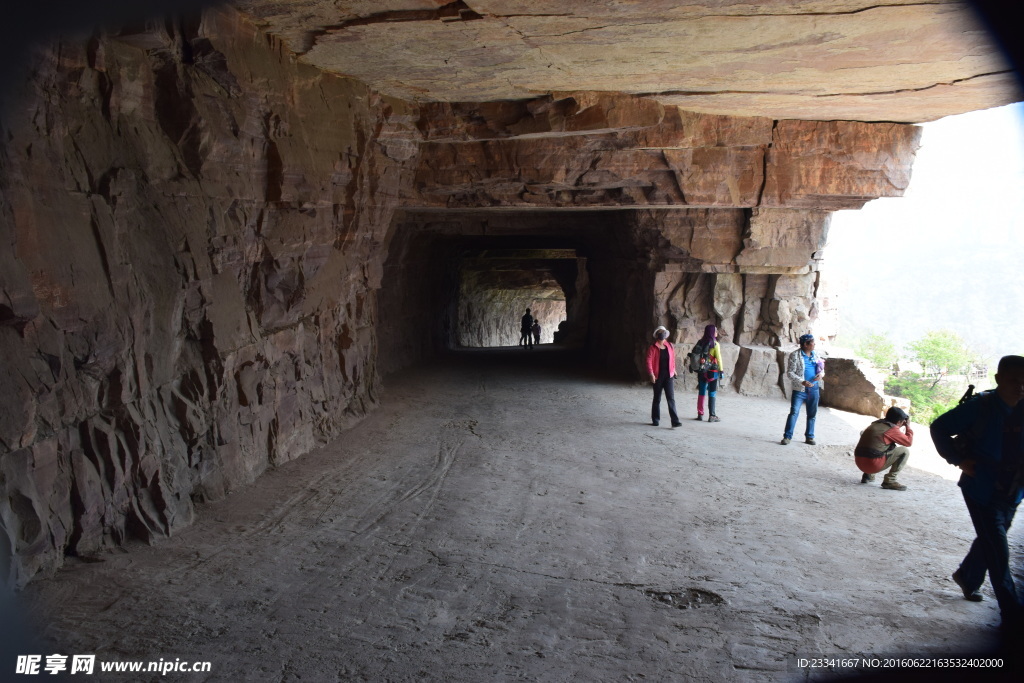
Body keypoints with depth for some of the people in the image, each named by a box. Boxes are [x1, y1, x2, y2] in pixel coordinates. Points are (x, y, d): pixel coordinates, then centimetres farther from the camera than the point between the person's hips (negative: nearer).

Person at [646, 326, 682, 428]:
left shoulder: (669, 346, 4)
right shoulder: (653, 347, -6)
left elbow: (673, 358, 16)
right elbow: (649, 361, -10)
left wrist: (673, 369, 18)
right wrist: (651, 374, -17)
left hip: (668, 375, 2)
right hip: (658, 376, -2)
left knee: (671, 398, -6)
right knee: (657, 398, 10)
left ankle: (675, 421, -10)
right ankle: (655, 419, 23)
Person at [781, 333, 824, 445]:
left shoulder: (815, 354, 10)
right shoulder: (795, 355, -9)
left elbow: (822, 368, 22)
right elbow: (790, 373, -12)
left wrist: (821, 373, -3)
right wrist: (802, 382, -23)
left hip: (814, 389, 6)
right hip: (799, 389, -6)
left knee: (812, 414, 11)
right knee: (794, 412, -10)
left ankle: (809, 436, 23)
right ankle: (787, 436, -5)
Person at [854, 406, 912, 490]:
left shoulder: (876, 423, 16)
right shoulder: (892, 429, -6)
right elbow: (909, 442, 2)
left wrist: (899, 426, 27)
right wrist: (908, 426, 16)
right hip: (873, 464, -8)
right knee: (905, 451, 3)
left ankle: (868, 475, 23)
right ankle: (889, 480, -1)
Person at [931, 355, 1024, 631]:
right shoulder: (981, 408, -17)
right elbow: (939, 427, -7)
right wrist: (959, 460, -12)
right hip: (983, 492, -5)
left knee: (989, 542, 22)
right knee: (998, 552, -3)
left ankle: (967, 577, 48)